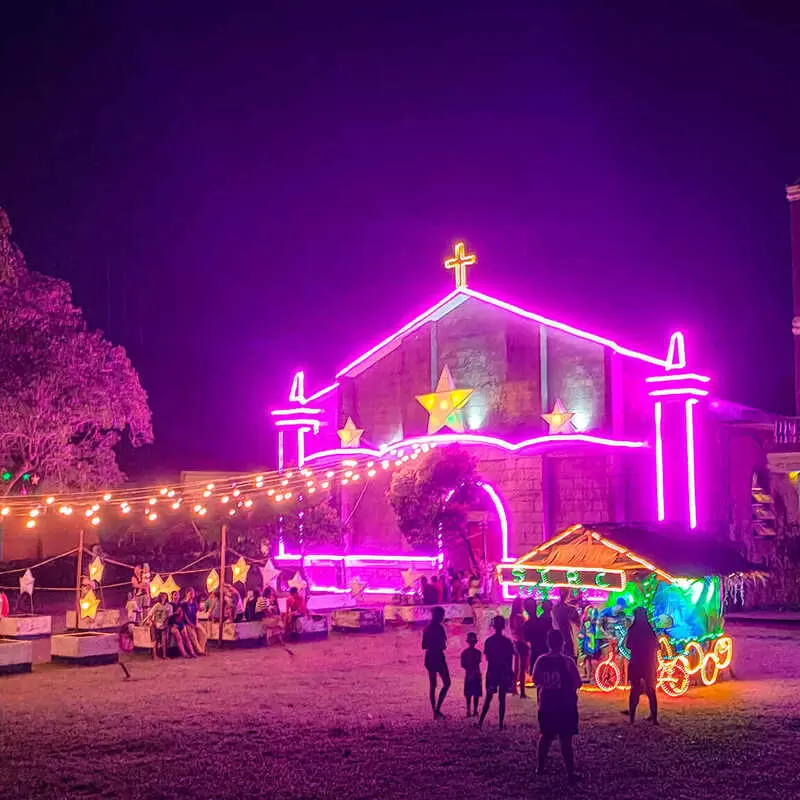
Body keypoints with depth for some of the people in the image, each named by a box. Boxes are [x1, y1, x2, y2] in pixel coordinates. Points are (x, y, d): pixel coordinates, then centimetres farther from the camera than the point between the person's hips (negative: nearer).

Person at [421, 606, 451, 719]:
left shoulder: (428, 628, 9)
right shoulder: (439, 628, -14)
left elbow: (424, 646, 14)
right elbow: (443, 646, -16)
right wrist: (443, 646, 5)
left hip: (429, 658, 8)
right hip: (438, 658, -8)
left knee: (432, 685, 11)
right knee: (446, 683, 0)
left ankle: (434, 711, 13)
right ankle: (437, 709, -9)